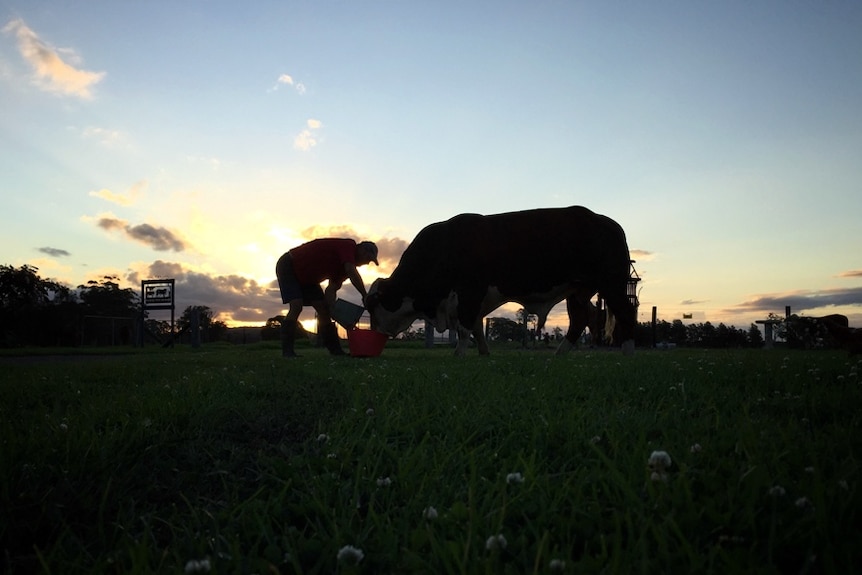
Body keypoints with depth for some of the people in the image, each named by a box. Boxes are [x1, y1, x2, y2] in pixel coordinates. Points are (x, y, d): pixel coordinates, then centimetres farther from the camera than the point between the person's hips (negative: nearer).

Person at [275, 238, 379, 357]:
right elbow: (352, 273, -37)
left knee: (323, 309, 2)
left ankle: (336, 350, 5)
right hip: (288, 267, -9)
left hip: (306, 277, 9)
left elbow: (331, 289, -5)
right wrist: (365, 296, -32)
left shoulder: (346, 265, 2)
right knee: (296, 306, -24)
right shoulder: (349, 246, -23)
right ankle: (287, 351, -20)